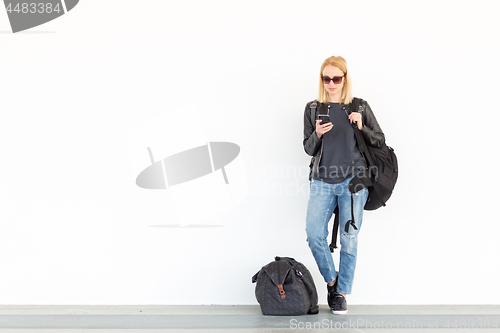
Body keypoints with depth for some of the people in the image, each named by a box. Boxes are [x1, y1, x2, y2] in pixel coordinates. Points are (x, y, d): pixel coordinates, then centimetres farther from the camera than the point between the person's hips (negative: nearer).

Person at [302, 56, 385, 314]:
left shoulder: (360, 107, 6)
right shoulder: (313, 109, 9)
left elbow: (380, 141, 9)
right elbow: (308, 148, 10)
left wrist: (361, 128, -9)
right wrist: (317, 134, -11)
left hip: (353, 179, -1)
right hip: (322, 181, 2)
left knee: (349, 239, 0)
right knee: (313, 234, -9)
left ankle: (341, 292, 15)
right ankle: (331, 280, 16)